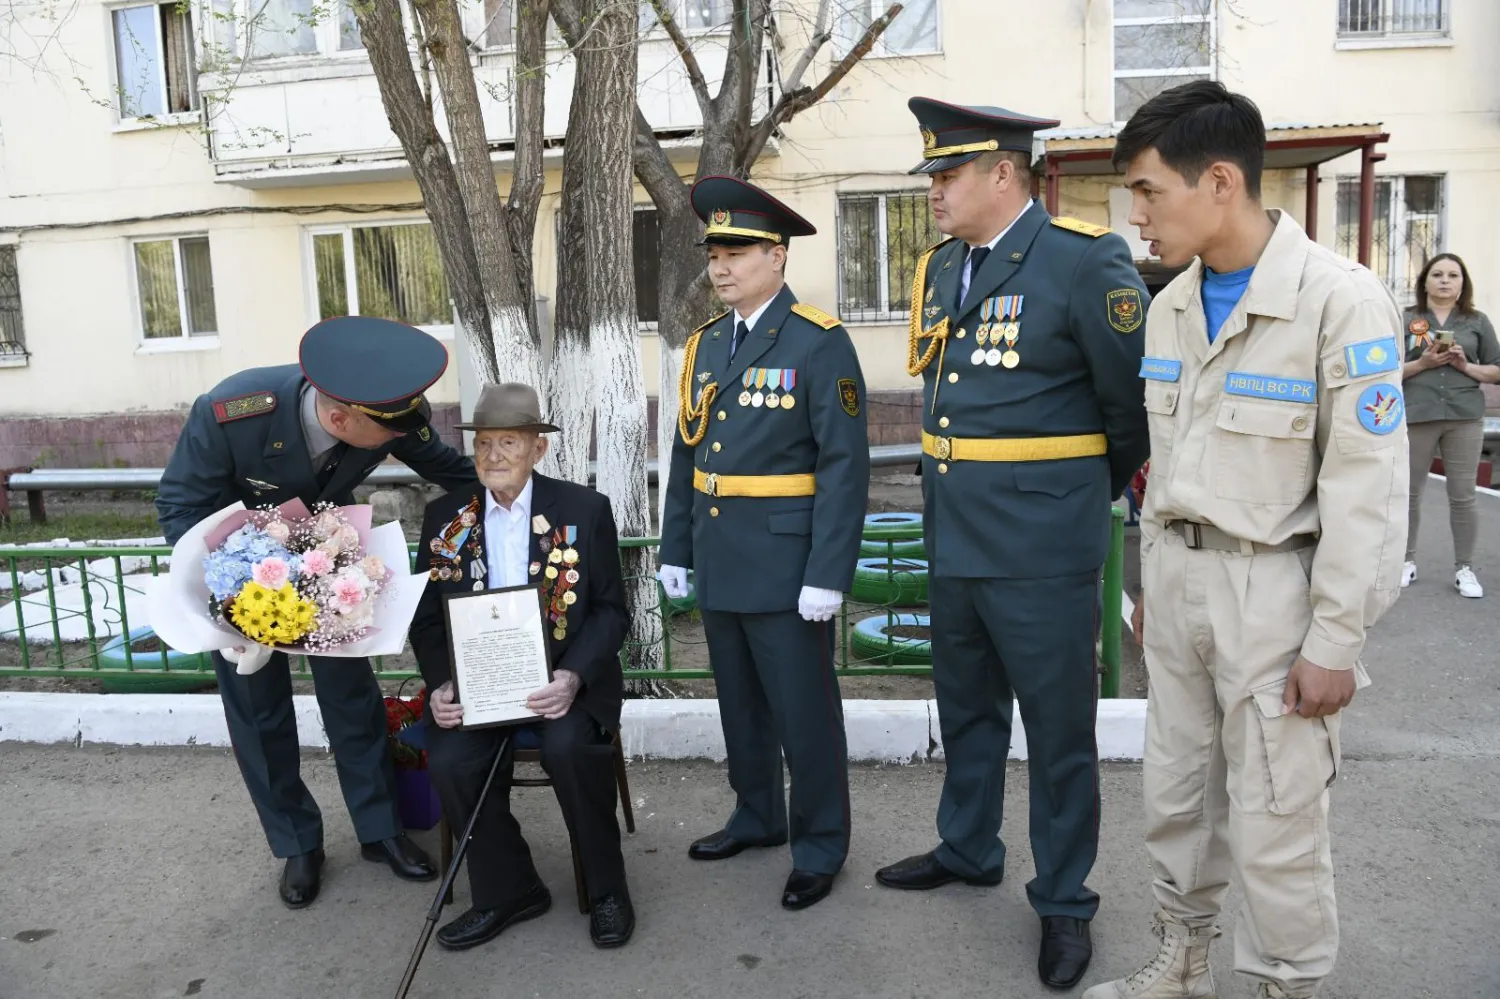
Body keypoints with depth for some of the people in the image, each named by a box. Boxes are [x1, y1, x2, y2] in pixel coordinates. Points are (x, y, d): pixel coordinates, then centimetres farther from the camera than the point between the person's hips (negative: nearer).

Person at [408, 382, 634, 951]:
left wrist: (573, 676, -19)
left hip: (564, 675, -2)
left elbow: (611, 610, -2)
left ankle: (607, 887, -5)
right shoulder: (444, 517, 7)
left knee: (568, 746, -31)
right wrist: (440, 684, -12)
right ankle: (506, 889, 1)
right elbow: (427, 619, 8)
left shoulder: (585, 510, 0)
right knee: (449, 761, -24)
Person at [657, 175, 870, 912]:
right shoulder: (706, 343, 10)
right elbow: (686, 454, 13)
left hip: (786, 566, -6)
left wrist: (829, 574, -19)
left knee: (803, 711, 5)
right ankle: (757, 817, 38)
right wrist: (675, 548, 12)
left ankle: (820, 847, 22)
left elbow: (845, 464, -15)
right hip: (718, 565, 7)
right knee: (740, 704, 19)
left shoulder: (820, 343, -11)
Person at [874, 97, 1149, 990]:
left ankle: (1065, 901, 26)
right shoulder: (940, 269, 8)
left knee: (1059, 732, 8)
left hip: (1041, 548, -7)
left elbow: (1134, 403, -9)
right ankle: (968, 851, 43)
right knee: (967, 710, 22)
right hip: (954, 539, 7)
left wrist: (1088, 492, 5)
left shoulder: (1085, 260, -15)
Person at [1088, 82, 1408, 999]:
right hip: (1179, 578, 7)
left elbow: (1367, 488, -15)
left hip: (1273, 588, -6)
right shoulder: (1171, 305, 6)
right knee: (1176, 797, 17)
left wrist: (1335, 640, -15)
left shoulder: (1341, 299, -15)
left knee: (1275, 822, 3)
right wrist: (1152, 578, 15)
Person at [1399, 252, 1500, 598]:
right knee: (1409, 491, 4)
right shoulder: (1405, 320, 5)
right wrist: (1421, 364, -12)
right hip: (1415, 416, -1)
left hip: (1464, 417, 1)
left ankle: (1464, 568, 11)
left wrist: (1466, 366, -8)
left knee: (1463, 495, 2)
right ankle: (1407, 560, 17)